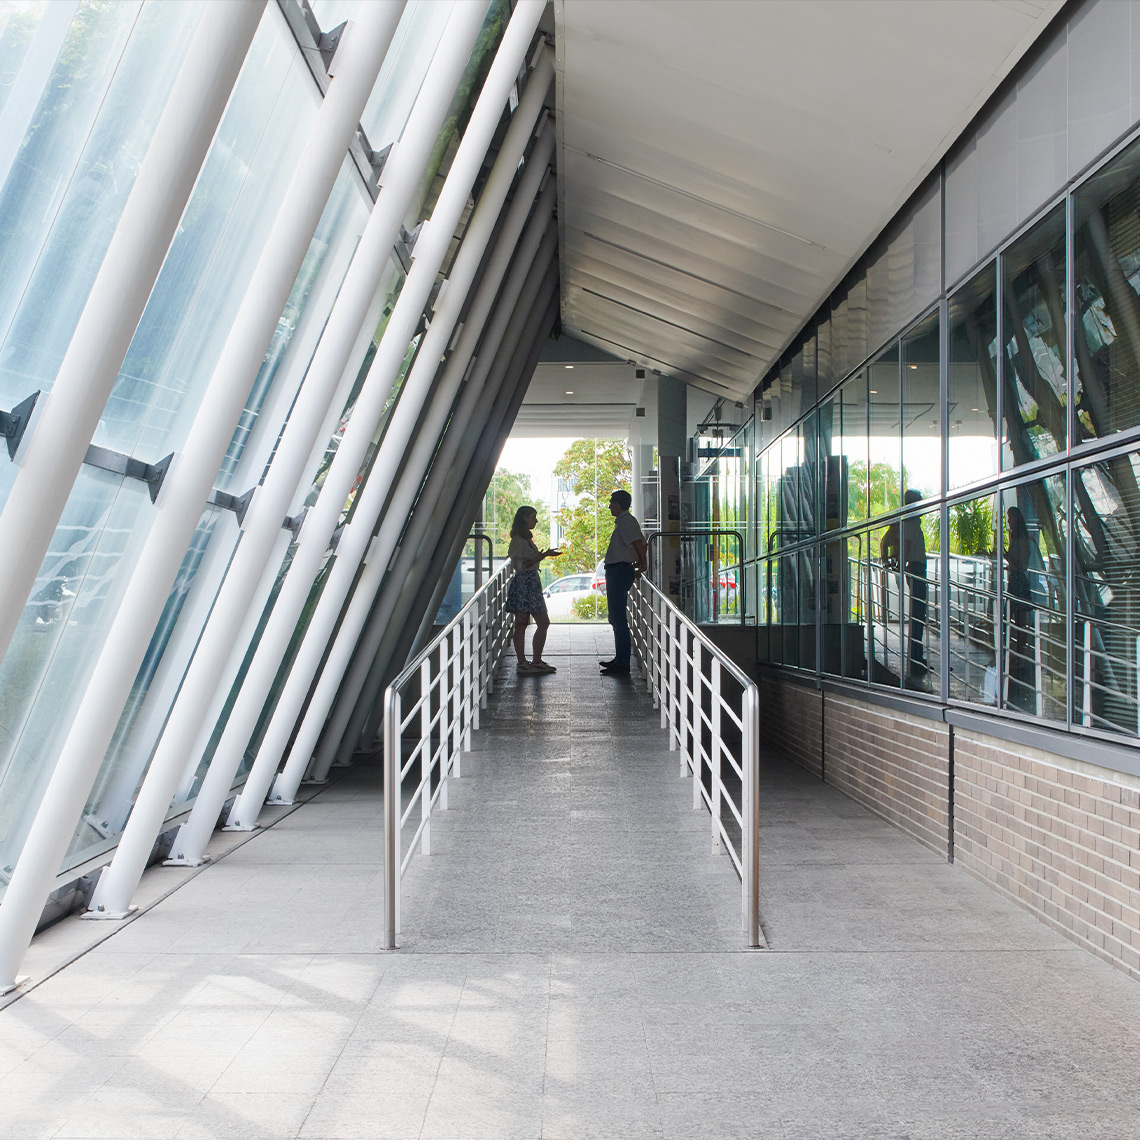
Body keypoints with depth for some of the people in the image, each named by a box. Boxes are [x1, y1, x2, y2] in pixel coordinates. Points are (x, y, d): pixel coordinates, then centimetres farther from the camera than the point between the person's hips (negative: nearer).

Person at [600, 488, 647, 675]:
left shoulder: (625, 521, -14)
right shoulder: (626, 521, 19)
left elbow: (638, 542, -26)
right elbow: (642, 543, 27)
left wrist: (643, 565, -16)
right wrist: (640, 563, 20)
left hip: (619, 571, -11)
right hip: (617, 571, 11)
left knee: (618, 618, -9)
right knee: (617, 617, 16)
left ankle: (622, 664, -8)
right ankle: (620, 658, 24)